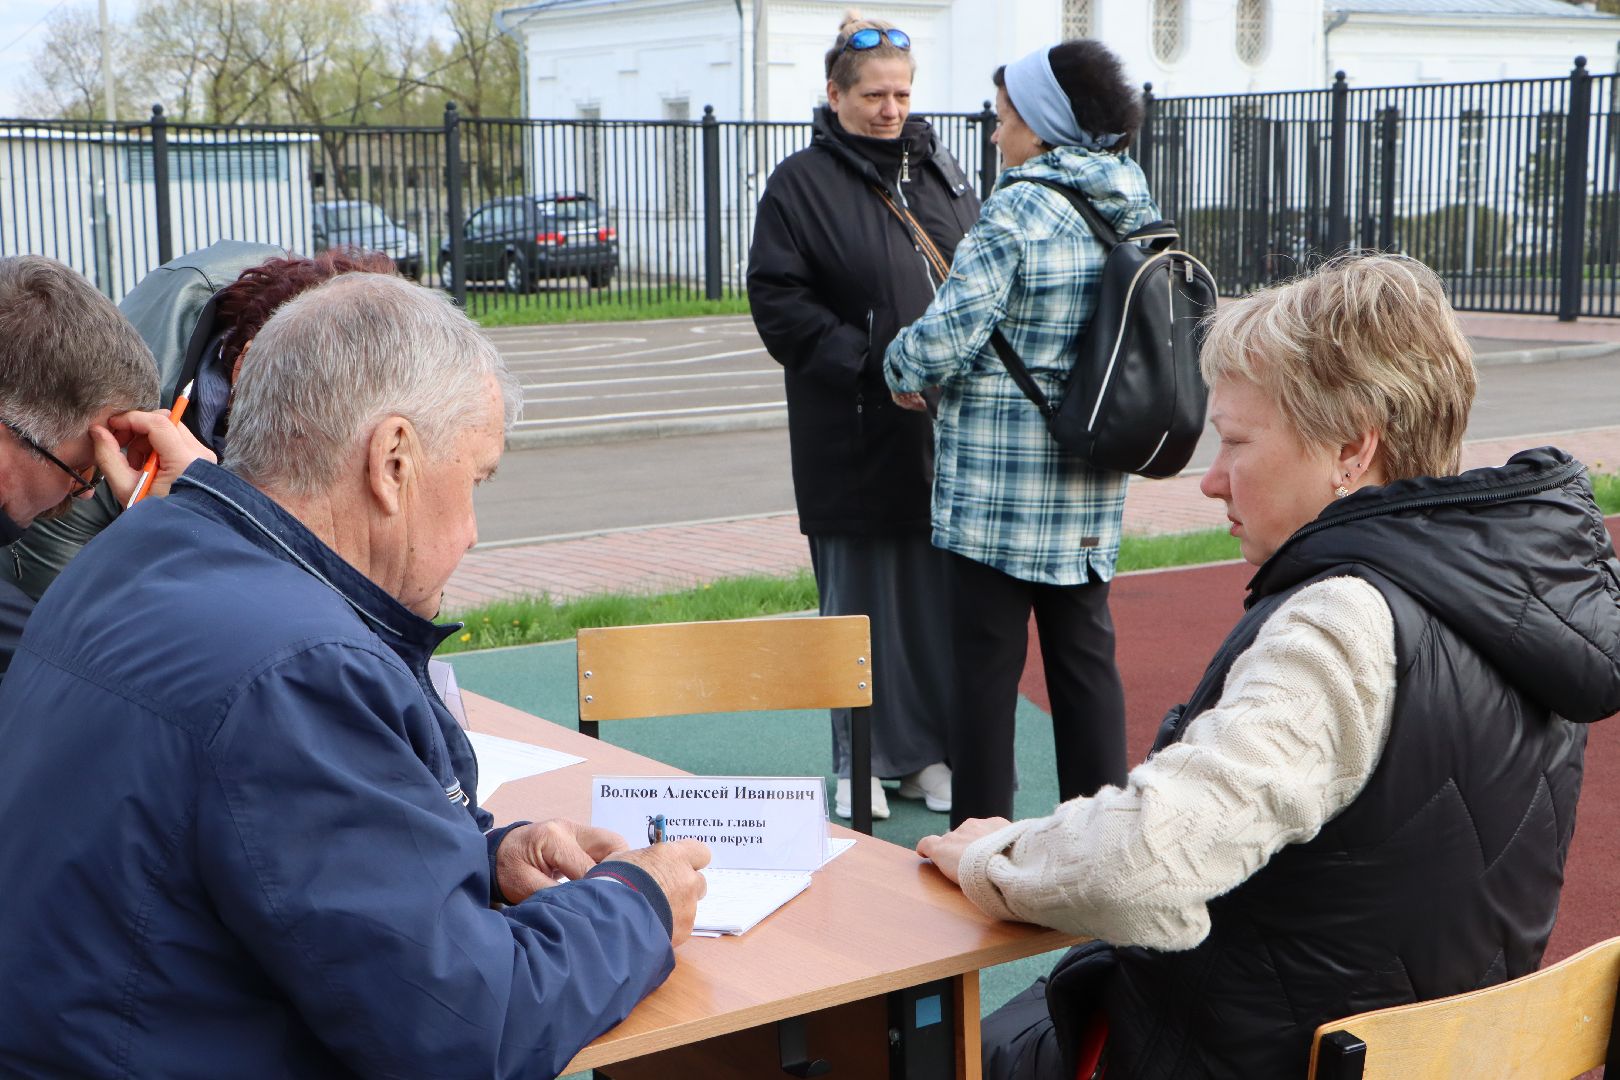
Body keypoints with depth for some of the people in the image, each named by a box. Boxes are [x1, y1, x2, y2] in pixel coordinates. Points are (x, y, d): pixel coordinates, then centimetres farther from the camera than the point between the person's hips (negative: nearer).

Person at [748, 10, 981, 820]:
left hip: (944, 428, 4)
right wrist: (869, 366, -17)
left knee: (942, 594, 8)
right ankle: (864, 764, 16)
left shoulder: (941, 171, 13)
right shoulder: (801, 184, -3)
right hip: (853, 439, -4)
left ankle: (931, 753, 21)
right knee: (860, 602, 4)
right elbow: (778, 301, -8)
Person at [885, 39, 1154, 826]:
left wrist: (900, 370, 1)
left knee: (986, 660, 3)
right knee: (1084, 651, 14)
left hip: (999, 477, -7)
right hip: (1089, 480, 7)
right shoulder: (1133, 207, 8)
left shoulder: (1018, 208, -14)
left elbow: (949, 332, -18)